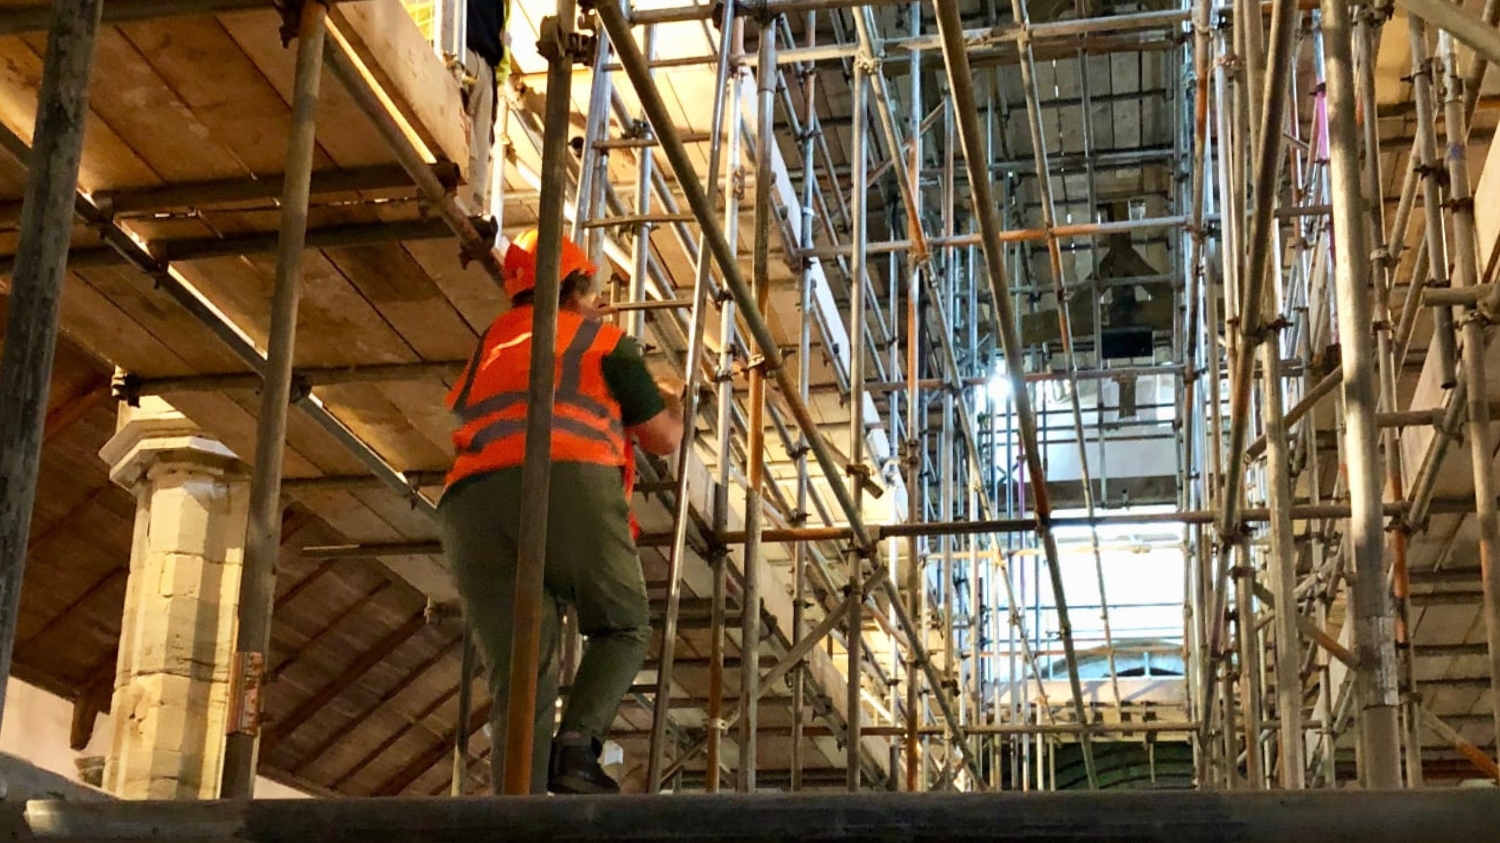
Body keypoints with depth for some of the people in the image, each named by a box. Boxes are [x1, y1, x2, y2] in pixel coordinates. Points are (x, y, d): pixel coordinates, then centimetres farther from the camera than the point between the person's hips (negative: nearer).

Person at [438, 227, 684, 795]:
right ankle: (577, 744, -9)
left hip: (470, 498, 3)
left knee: (518, 684, 2)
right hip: (569, 481, -3)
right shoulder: (606, 340, 22)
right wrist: (673, 407, 49)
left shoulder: (493, 343, 33)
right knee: (622, 627, 15)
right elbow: (663, 441, 26)